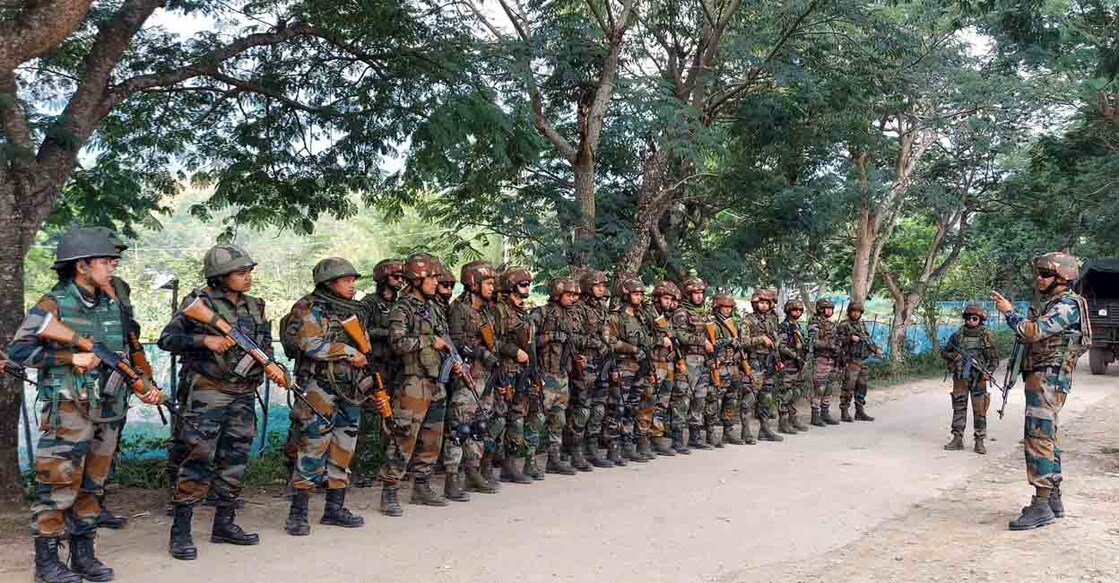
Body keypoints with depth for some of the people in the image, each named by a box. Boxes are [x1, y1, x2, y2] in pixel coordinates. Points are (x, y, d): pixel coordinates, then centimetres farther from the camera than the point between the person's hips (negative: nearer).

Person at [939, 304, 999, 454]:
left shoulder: (986, 336, 0)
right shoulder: (957, 335, 5)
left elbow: (995, 359, 2)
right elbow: (943, 352, 12)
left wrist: (988, 372, -14)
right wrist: (953, 355, -9)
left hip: (978, 379, -2)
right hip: (960, 378, 2)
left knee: (979, 410, -2)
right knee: (959, 408, 5)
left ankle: (979, 441, 4)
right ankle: (957, 439, 11)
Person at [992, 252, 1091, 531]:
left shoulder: (1068, 305, -13)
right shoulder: (1053, 304, 19)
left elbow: (1032, 332, -22)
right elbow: (1034, 336, 19)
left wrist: (1009, 311, -11)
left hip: (1048, 379, -11)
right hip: (1041, 379, 11)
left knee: (1038, 439, -12)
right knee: (1047, 439, 15)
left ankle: (1041, 506, -10)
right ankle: (1053, 499, 23)